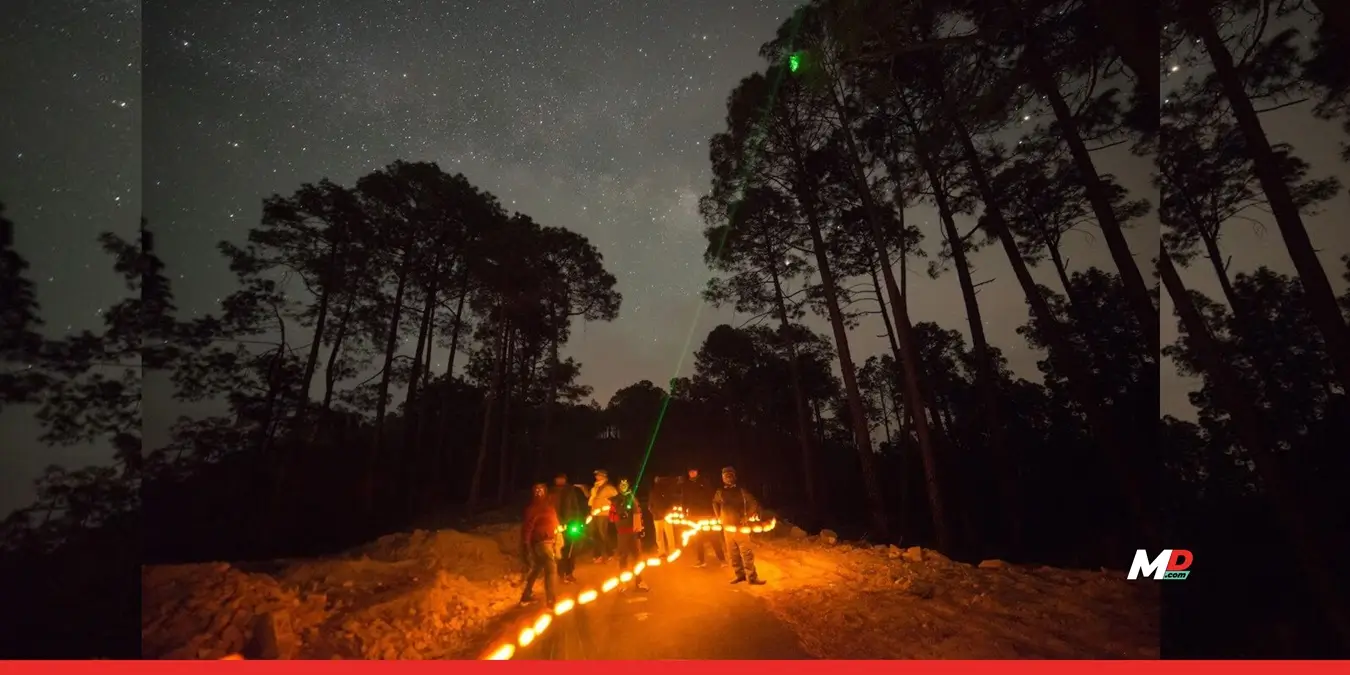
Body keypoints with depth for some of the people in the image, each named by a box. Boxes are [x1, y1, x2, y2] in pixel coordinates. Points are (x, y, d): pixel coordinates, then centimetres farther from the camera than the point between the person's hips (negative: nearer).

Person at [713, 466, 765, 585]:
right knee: (733, 553, 11)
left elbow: (753, 504, -2)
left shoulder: (741, 490, -5)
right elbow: (715, 503, 22)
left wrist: (747, 516, -9)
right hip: (727, 527, 3)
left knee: (746, 552, -5)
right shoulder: (720, 492, 2)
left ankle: (752, 577, 2)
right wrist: (718, 517, 15)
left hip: (740, 526, -3)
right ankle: (740, 574, 25)